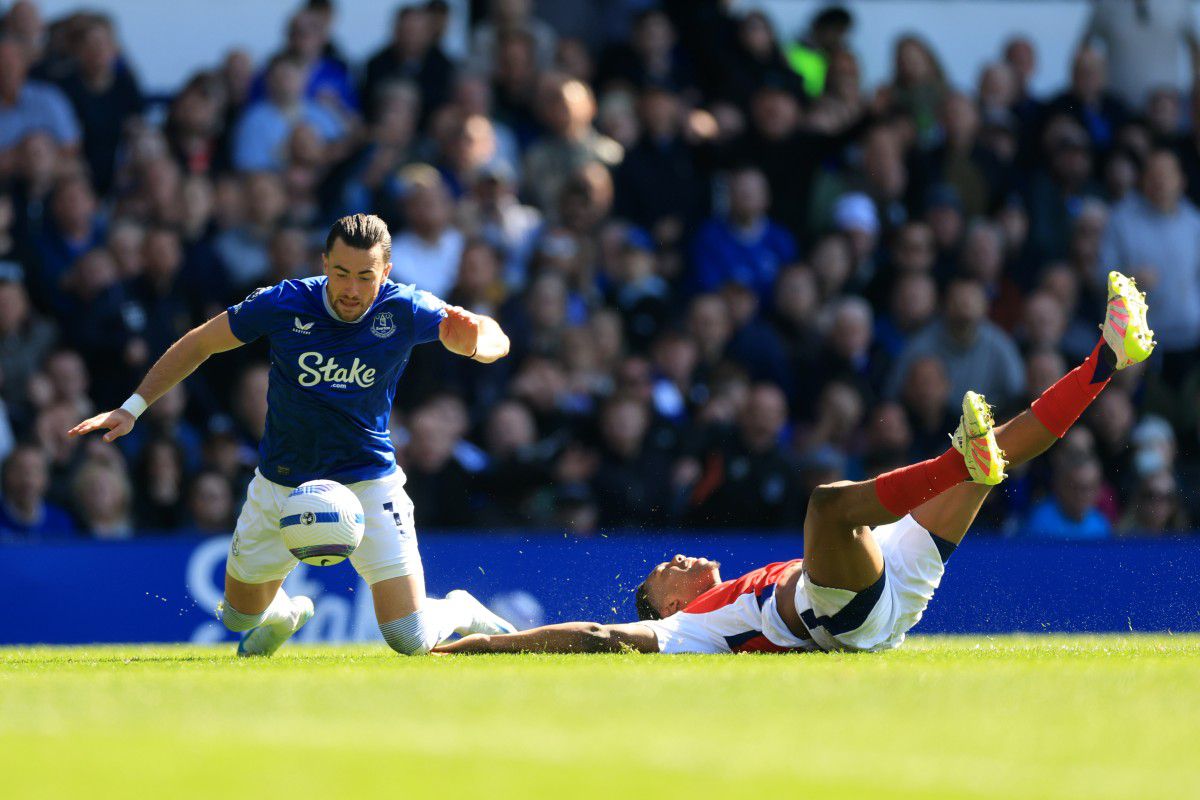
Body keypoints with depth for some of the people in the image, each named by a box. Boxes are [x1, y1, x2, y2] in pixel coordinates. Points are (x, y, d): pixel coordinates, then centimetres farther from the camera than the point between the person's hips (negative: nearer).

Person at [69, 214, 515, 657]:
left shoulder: (404, 311, -16)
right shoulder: (283, 304, -16)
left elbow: (494, 337, -6)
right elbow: (199, 344, -2)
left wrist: (473, 344, -31)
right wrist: (133, 408, -6)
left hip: (367, 483, -2)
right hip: (281, 485, 2)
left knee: (410, 640, -14)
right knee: (240, 616, 18)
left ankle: (461, 611, 23)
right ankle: (287, 614, 56)